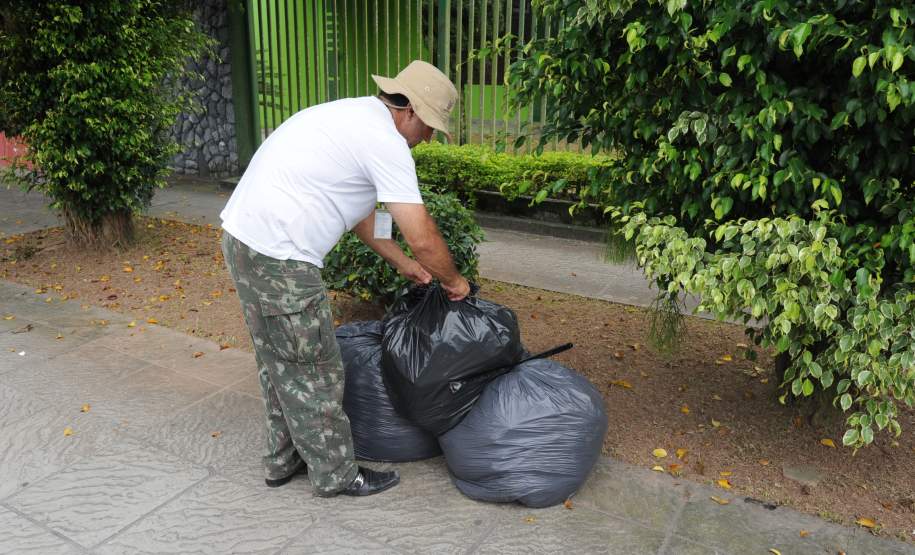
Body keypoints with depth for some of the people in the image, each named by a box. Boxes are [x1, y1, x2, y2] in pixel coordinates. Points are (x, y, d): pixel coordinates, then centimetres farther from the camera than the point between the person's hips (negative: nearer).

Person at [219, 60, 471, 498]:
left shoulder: (355, 116, 17)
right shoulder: (386, 142, -14)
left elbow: (357, 210, 24)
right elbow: (423, 238, -14)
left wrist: (400, 261, 26)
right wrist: (453, 281, 4)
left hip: (241, 236, 10)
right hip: (279, 258, -10)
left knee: (278, 362, 21)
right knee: (314, 371, 5)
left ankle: (283, 460, 37)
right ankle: (335, 474, 22)